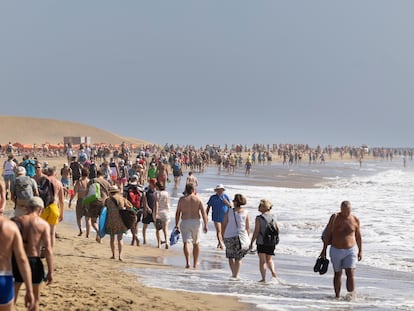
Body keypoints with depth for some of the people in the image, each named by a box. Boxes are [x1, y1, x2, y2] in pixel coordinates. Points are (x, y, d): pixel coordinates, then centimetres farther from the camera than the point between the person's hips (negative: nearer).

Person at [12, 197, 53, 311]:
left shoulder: (16, 220, 0)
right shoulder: (43, 224, -5)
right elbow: (48, 249, -11)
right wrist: (50, 272, -7)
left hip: (16, 260, 2)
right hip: (34, 261, -2)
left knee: (11, 297, 15)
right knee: (35, 299, 14)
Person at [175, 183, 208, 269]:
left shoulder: (182, 199, 0)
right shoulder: (198, 199, -1)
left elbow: (177, 213, 1)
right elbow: (204, 213, -8)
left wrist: (176, 224, 10)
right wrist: (205, 225, -5)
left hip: (185, 222, -1)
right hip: (196, 222, 1)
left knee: (186, 242, -6)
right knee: (196, 243, 16)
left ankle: (187, 262, -24)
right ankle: (195, 263, 26)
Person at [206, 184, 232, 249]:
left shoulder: (225, 197, 1)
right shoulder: (213, 197, -3)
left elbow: (230, 206, 0)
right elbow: (208, 207, 3)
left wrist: (226, 202, -19)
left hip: (224, 217, 2)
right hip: (216, 217, -2)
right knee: (218, 231, -15)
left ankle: (219, 243, 29)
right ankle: (221, 244, -25)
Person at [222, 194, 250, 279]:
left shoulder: (229, 211, -4)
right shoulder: (246, 213, -2)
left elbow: (224, 225, -2)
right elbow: (248, 228, 0)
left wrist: (223, 237, 7)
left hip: (229, 236, -1)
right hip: (241, 237, 1)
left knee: (230, 256, 16)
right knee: (238, 258, 11)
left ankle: (234, 274, 16)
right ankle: (236, 275, 8)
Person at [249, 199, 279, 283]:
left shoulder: (259, 218, -13)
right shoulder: (273, 217, 3)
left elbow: (256, 232, -14)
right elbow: (277, 230, 8)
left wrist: (251, 243, -7)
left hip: (261, 242, -4)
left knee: (262, 260, 5)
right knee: (269, 259, 20)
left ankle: (263, 278, 4)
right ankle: (273, 272, 0)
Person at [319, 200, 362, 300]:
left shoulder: (355, 220, -2)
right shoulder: (335, 217, -7)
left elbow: (358, 236, 10)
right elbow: (327, 234, -4)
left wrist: (360, 251, 13)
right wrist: (324, 250, -5)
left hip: (350, 251, 0)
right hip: (336, 251, 0)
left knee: (350, 273, -14)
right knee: (337, 274, 11)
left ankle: (351, 294, -17)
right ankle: (337, 296, 21)